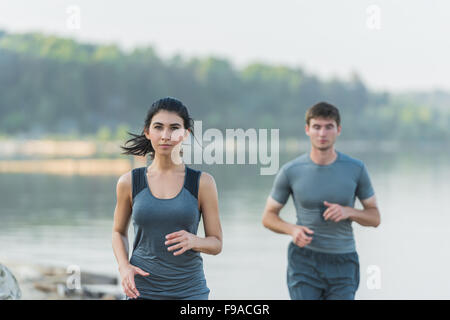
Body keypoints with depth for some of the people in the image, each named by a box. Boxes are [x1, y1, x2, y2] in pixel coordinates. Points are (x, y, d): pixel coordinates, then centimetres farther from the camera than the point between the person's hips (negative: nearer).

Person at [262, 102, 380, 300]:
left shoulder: (356, 169, -1)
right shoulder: (291, 171, -4)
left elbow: (374, 218, 6)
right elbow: (268, 217, 6)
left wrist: (348, 212, -15)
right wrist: (292, 230, -15)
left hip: (342, 262, 1)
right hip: (304, 261, -1)